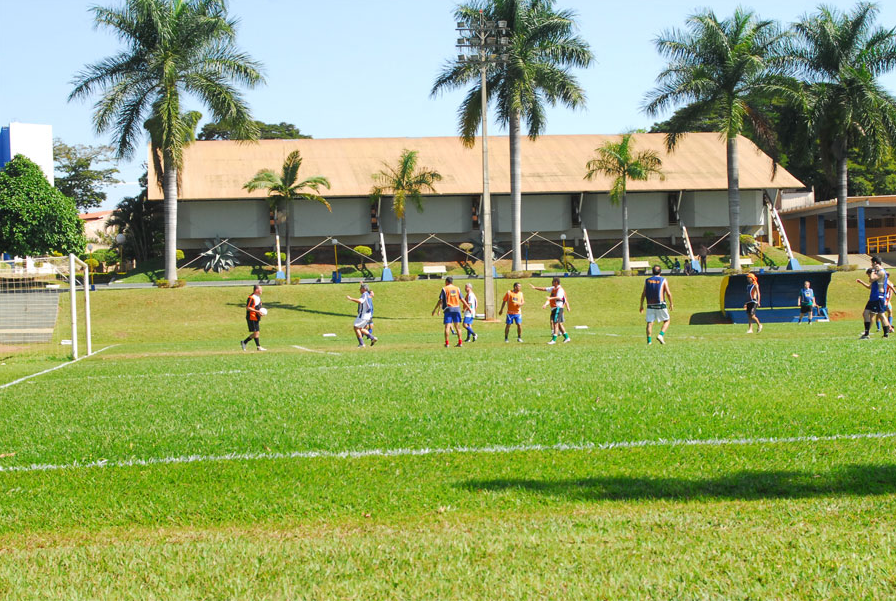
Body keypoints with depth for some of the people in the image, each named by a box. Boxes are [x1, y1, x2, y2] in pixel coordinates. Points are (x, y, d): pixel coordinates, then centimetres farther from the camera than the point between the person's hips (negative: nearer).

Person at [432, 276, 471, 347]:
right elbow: (462, 300, 7)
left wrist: (435, 309, 0)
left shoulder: (444, 289, -1)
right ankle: (460, 342, 5)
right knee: (457, 326, 9)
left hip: (448, 309, -3)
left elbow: (440, 300, -5)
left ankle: (446, 343, -9)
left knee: (447, 326, -3)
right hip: (456, 308, 3)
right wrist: (468, 307, 14)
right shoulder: (457, 289, 9)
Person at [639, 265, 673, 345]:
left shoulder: (647, 280, 7)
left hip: (650, 305, 2)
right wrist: (671, 303, 6)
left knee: (650, 323, 4)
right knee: (666, 321, 11)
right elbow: (668, 293, -6)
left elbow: (643, 293, 4)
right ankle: (660, 335, -9)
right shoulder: (663, 280, -1)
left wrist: (641, 305, 9)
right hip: (661, 305, -2)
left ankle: (649, 340, -7)